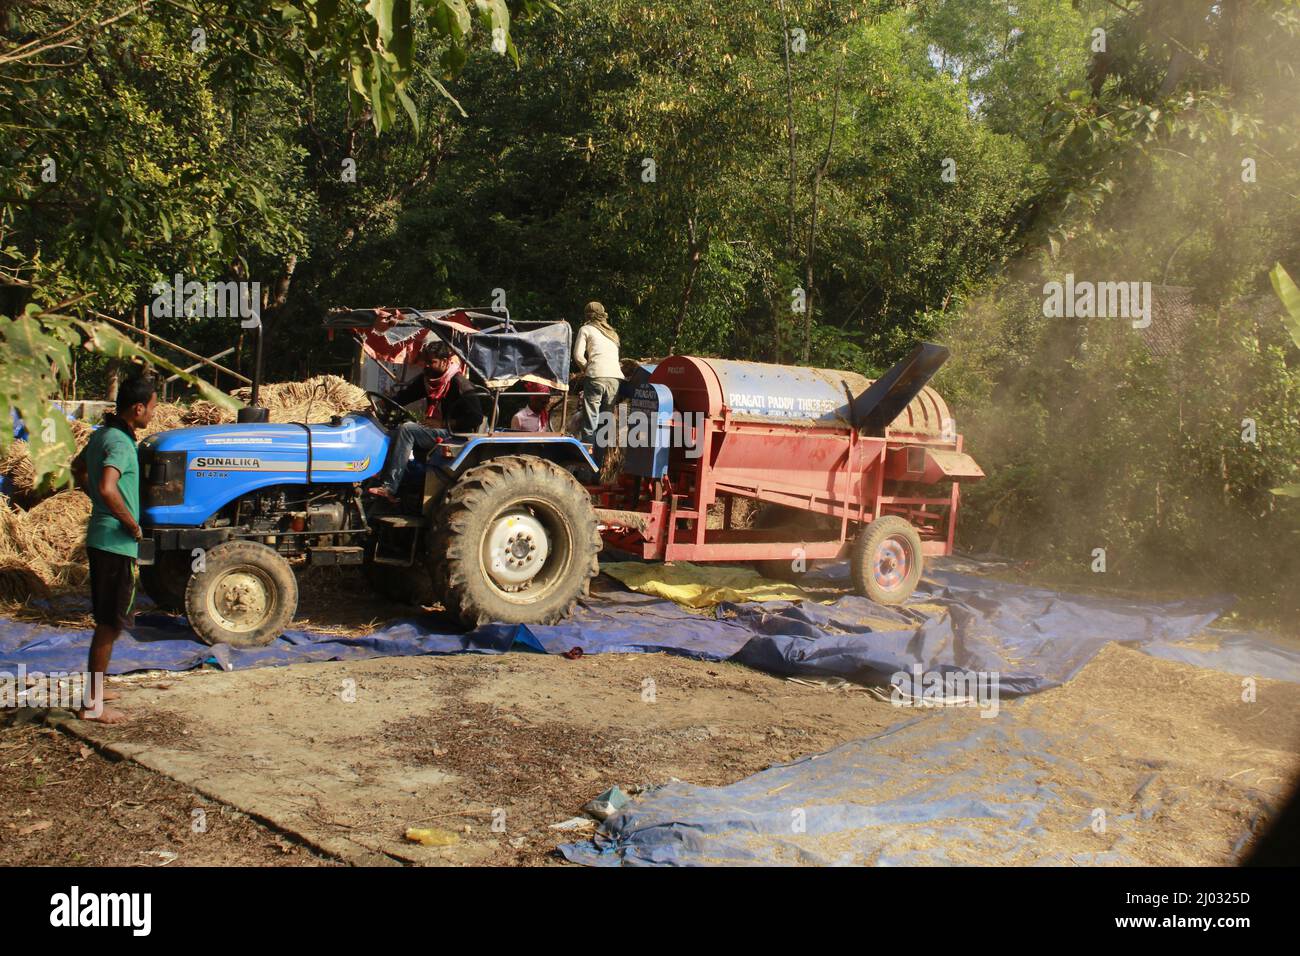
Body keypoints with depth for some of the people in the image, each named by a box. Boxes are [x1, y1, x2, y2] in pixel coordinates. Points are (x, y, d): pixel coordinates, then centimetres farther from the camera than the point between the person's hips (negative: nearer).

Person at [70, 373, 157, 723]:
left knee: (106, 619, 20)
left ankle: (94, 688, 32)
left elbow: (78, 468, 27)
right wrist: (132, 523, -21)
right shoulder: (119, 442, -20)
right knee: (111, 624, -2)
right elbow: (107, 488, -34)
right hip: (116, 543, -10)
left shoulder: (102, 434, 10)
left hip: (99, 538, 10)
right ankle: (91, 703, 4)